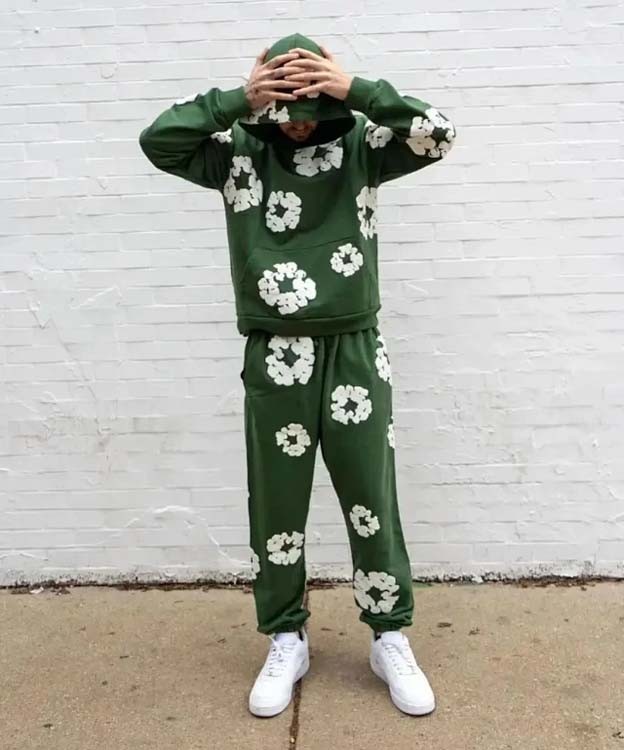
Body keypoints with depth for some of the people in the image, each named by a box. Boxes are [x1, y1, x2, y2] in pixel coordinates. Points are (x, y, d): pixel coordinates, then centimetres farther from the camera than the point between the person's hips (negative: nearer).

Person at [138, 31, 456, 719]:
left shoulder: (360, 144, 2)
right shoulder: (237, 152, 4)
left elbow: (438, 136, -10)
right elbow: (157, 141, -6)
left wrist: (355, 89, -16)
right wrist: (237, 99, -14)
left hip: (353, 351, 0)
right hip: (273, 358, 1)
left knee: (372, 503, 7)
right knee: (275, 507, 9)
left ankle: (391, 640, 26)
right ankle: (286, 643, 29)